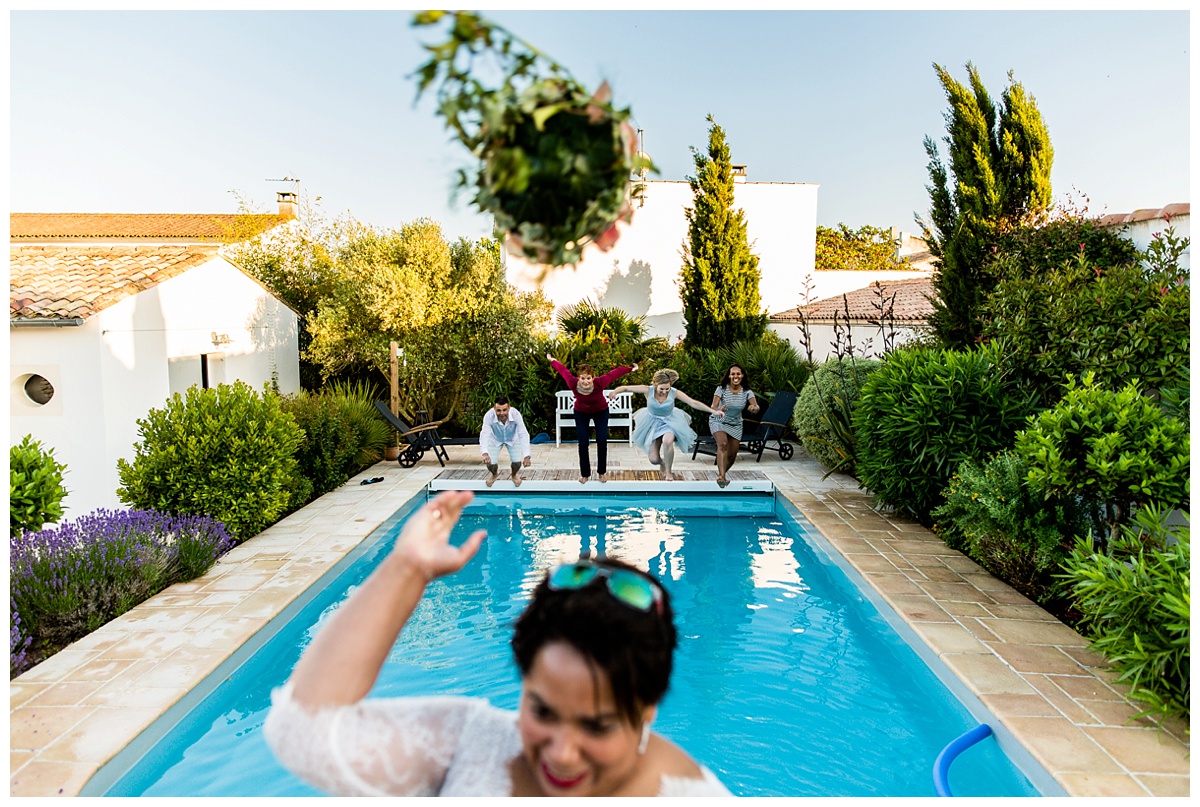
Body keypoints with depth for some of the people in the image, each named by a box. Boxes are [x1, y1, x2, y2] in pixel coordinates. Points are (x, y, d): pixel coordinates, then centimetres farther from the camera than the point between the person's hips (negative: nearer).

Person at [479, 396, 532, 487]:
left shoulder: (516, 414, -39)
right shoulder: (489, 416, -39)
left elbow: (523, 435, -41)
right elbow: (484, 435, -45)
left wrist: (526, 456, -51)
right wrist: (485, 453, -63)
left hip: (513, 438, 0)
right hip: (495, 439, 0)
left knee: (517, 462, -15)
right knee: (490, 463, -12)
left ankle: (515, 475, 25)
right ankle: (494, 474, 29)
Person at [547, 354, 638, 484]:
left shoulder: (599, 383, -37)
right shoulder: (573, 384, -34)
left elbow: (614, 373, -21)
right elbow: (564, 370, -15)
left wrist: (630, 369, -7)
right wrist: (552, 360, 2)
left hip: (601, 411, 0)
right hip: (581, 413, 0)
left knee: (602, 441, -6)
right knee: (583, 443, -6)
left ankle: (602, 472, 12)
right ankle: (584, 473, 11)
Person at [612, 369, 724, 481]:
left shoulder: (674, 393, -21)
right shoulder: (648, 390, -22)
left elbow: (694, 403, -20)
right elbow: (626, 388, -20)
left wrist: (713, 411, -25)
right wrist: (614, 392, -39)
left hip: (670, 422, -1)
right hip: (652, 423, 1)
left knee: (667, 441, -37)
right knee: (654, 460, -4)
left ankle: (668, 471, -10)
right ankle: (664, 463, 38)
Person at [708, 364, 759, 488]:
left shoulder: (747, 392, -14)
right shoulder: (722, 389, -20)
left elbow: (756, 407, -29)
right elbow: (713, 407, -30)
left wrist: (754, 408, -54)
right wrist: (719, 409, -54)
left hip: (735, 425, 4)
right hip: (718, 422, -3)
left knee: (732, 455, 7)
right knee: (723, 444, -30)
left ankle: (721, 472, 36)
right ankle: (722, 476, -38)